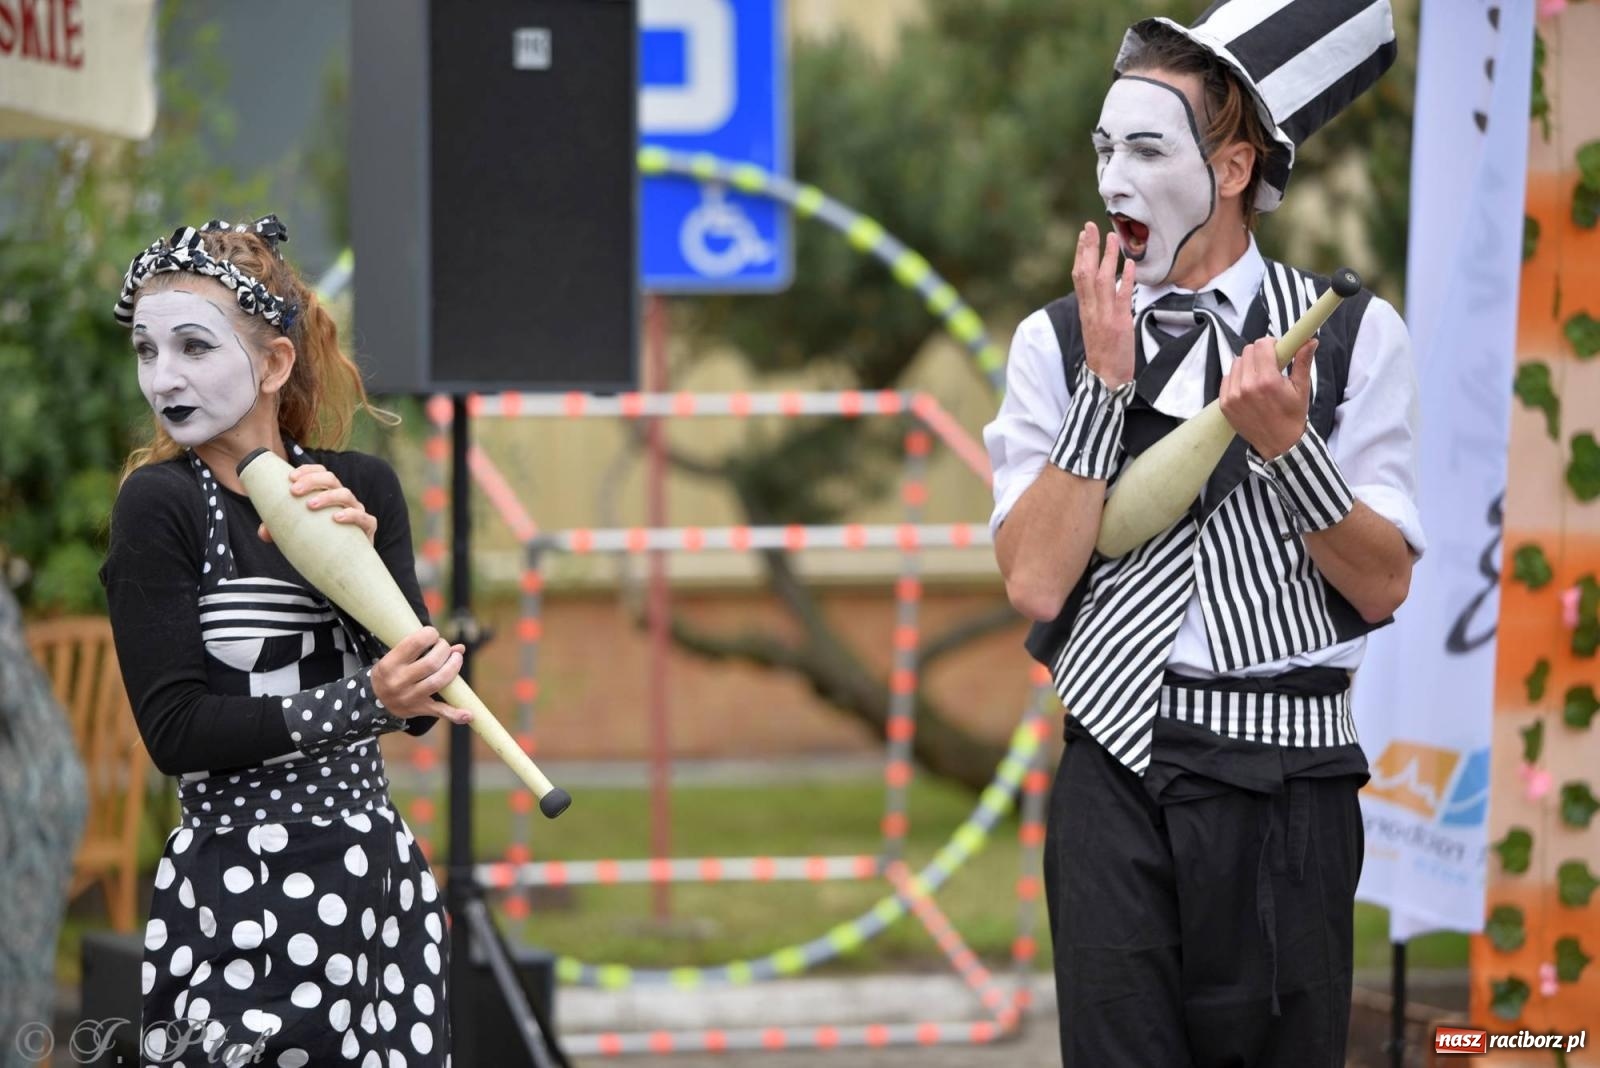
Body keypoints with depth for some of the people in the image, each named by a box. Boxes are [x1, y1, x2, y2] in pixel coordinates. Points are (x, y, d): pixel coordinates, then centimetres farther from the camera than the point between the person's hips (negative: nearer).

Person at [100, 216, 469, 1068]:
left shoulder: (361, 487, 6)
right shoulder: (159, 503, -6)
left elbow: (418, 699, -1)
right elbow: (174, 728, -14)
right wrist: (361, 704, -20)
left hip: (376, 867, 5)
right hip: (240, 891, -5)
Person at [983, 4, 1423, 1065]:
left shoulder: (1355, 337, 2)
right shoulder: (1057, 343, 4)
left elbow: (1385, 588, 0)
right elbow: (1037, 581, -5)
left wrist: (1288, 443, -15)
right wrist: (1106, 382, -10)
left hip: (1287, 783, -1)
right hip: (1118, 771, 1)